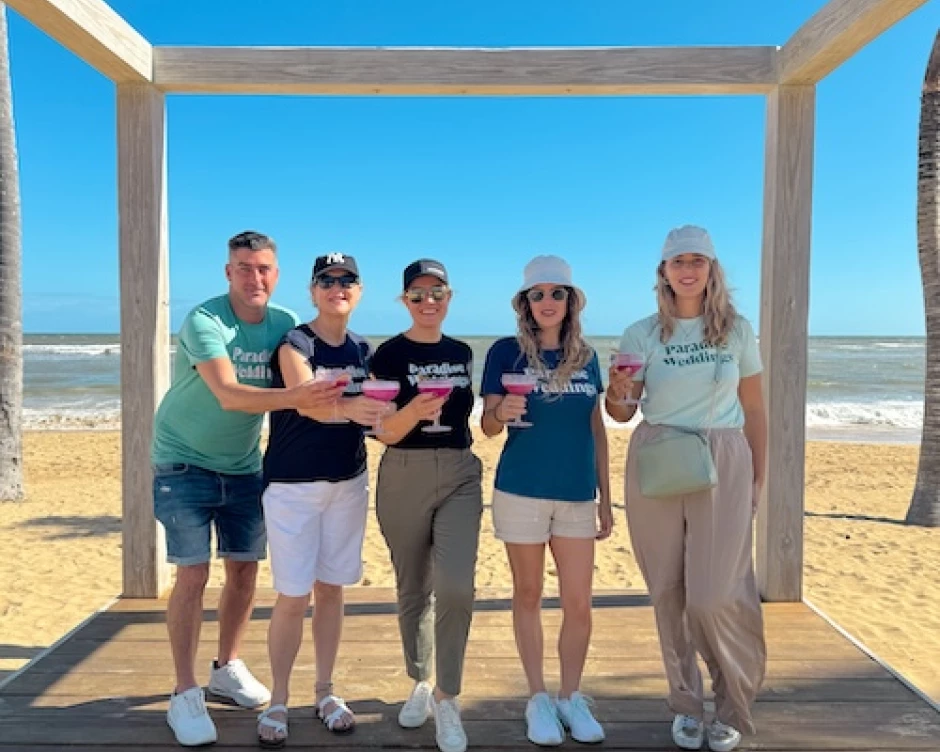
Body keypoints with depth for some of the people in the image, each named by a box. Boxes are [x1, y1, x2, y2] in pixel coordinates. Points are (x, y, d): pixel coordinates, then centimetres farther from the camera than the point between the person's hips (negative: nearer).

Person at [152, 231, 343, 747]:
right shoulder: (204, 320, -21)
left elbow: (305, 384, -2)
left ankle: (227, 668, 29)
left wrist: (326, 399, -23)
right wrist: (295, 396, -48)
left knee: (244, 570, 9)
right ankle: (184, 695, 7)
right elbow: (229, 395, -34)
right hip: (185, 463, -4)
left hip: (243, 467, 5)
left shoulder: (285, 323, -6)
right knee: (193, 574, -6)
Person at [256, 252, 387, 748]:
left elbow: (371, 413, 10)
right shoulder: (294, 345, -11)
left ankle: (325, 692, 27)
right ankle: (278, 702, 16)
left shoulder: (364, 351, 6)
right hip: (294, 485, -4)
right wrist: (349, 408, -49)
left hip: (348, 482, 5)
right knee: (293, 596, -1)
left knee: (331, 589, 12)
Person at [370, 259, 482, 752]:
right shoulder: (389, 354, -5)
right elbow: (385, 432, -10)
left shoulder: (462, 353, 8)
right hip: (404, 477, -2)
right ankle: (420, 684, 33)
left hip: (460, 476, 2)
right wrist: (414, 410, -28)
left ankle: (446, 698, 7)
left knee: (455, 587, -12)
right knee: (413, 590, 11)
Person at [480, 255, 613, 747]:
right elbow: (487, 426, -4)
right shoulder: (506, 351, -3)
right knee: (528, 596, 10)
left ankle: (571, 697, 26)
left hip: (577, 495, 3)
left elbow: (596, 429, 11)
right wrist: (502, 413, -28)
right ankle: (538, 698, 26)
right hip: (521, 491, -2)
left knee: (578, 603, 5)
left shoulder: (586, 356, 6)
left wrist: (606, 497, 9)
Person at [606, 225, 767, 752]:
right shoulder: (642, 334, 2)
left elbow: (754, 408, 9)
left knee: (715, 594, -5)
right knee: (668, 592, 8)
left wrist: (758, 476, 7)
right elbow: (622, 414, 5)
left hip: (723, 464, -1)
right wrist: (618, 395, -18)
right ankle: (687, 705, 26)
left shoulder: (737, 330, 4)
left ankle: (734, 708, 19)